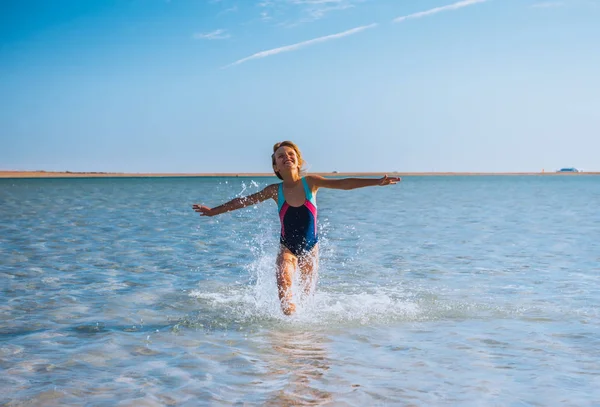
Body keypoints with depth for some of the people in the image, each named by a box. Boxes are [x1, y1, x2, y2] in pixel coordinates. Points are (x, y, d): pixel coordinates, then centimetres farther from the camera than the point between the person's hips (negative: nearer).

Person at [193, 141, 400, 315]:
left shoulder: (311, 182, -9)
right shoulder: (275, 191, -7)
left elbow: (343, 183, -14)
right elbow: (243, 201, 4)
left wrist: (376, 181, -22)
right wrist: (213, 211, 9)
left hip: (310, 247, 1)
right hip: (287, 248, -1)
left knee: (308, 292, 9)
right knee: (283, 281, -25)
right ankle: (290, 316, -11)